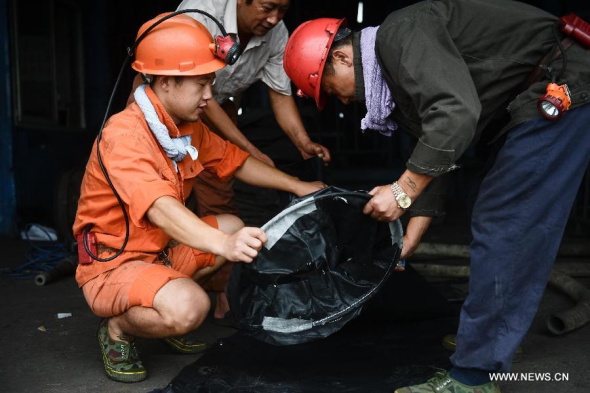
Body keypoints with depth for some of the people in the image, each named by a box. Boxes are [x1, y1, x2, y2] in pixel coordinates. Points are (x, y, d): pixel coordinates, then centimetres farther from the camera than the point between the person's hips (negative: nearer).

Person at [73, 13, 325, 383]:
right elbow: (160, 209, -41)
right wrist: (225, 245, -55)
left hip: (161, 249, 9)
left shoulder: (188, 127, 1)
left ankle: (161, 303, 9)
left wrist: (298, 186, 6)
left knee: (234, 226, 7)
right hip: (112, 264, -9)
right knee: (189, 307, -33)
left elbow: (236, 161, 12)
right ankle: (117, 327, 0)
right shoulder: (124, 134, -26)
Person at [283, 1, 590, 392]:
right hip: (530, 110, 11)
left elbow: (456, 114, -30)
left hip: (558, 94, -11)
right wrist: (406, 246, 16)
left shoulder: (400, 33, -16)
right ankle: (489, 358, 29)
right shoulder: (394, 72, 14)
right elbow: (432, 158, 16)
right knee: (498, 232, 15)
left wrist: (402, 190, -22)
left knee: (503, 236, -10)